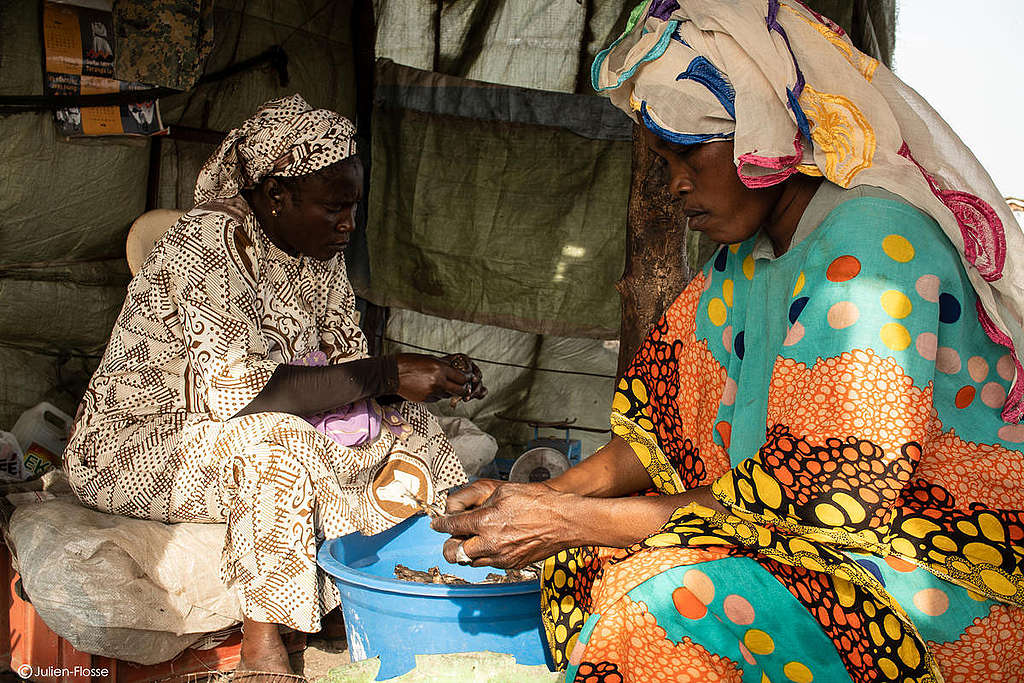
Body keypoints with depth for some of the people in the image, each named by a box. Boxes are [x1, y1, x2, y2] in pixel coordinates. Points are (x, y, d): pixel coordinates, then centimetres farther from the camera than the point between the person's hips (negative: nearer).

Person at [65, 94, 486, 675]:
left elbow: (344, 362, 0)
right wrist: (385, 374, -34)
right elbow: (237, 390, -35)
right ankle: (263, 647, -20)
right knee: (276, 447, -36)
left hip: (260, 431, 8)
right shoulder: (210, 246, -25)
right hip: (141, 443, -7)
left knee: (409, 428, -5)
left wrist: (434, 378, -18)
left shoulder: (318, 250, -1)